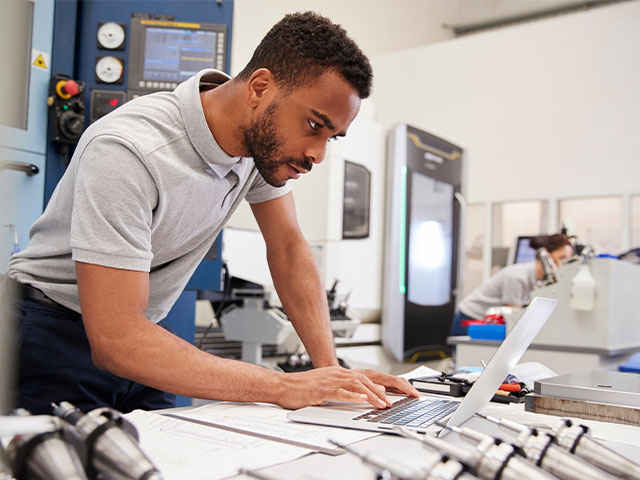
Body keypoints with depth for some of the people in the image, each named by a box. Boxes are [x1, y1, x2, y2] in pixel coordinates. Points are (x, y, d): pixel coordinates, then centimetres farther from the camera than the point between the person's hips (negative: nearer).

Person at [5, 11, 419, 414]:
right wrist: (283, 387, -38)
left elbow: (288, 245, -3)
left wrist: (331, 369, -14)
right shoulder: (128, 152, -32)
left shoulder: (264, 138, -10)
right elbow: (114, 341, -35)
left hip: (139, 333, 6)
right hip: (53, 338, -5)